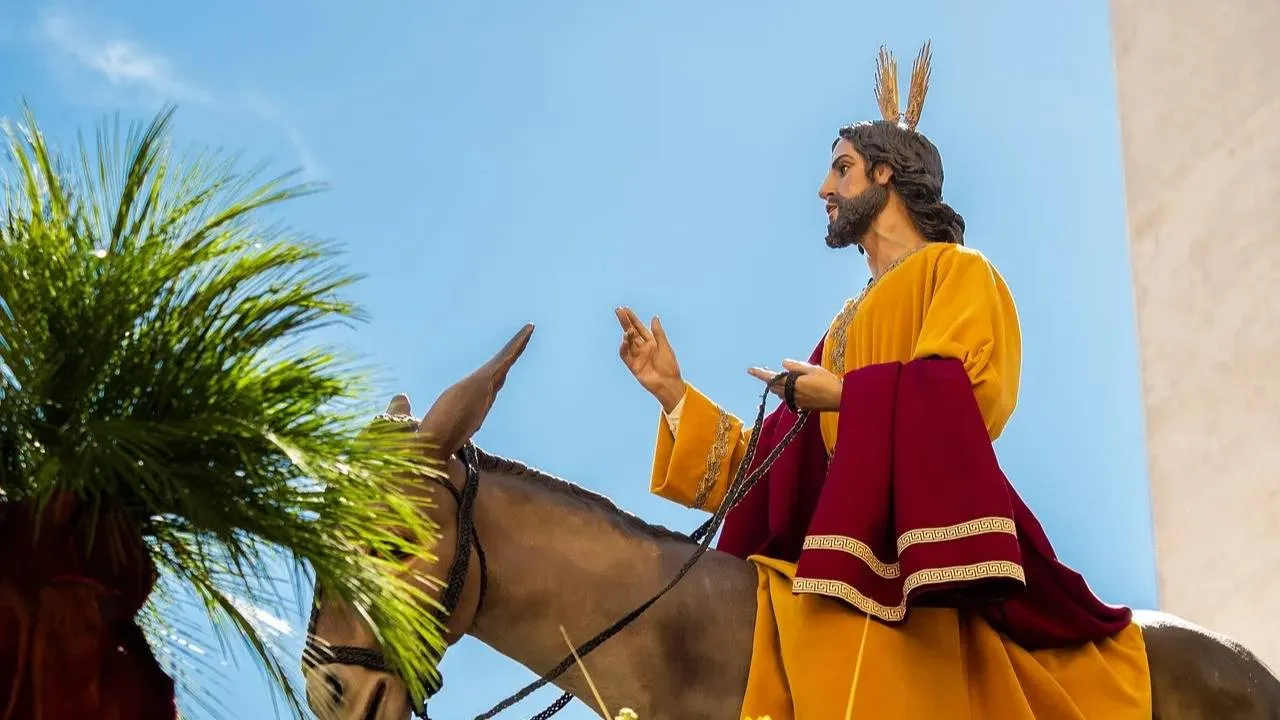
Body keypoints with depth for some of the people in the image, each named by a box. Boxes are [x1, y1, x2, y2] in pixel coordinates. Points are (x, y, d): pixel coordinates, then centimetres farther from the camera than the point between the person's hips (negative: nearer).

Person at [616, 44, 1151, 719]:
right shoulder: (848, 325, 30)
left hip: (908, 556, -7)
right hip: (838, 560, 7)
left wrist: (842, 396, -6)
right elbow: (775, 465, 25)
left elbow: (969, 392, -13)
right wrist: (673, 393, 21)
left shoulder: (955, 270, 9)